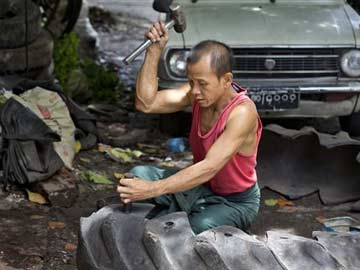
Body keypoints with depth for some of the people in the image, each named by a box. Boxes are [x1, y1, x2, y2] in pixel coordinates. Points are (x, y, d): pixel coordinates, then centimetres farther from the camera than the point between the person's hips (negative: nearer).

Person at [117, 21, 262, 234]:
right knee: (139, 175, -15)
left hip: (236, 202, -5)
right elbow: (146, 103, -17)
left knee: (197, 229, -36)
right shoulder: (199, 93, -11)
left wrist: (153, 189, -45)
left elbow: (209, 168, -39)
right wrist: (154, 51, -24)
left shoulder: (242, 112, -31)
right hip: (202, 187, 6)